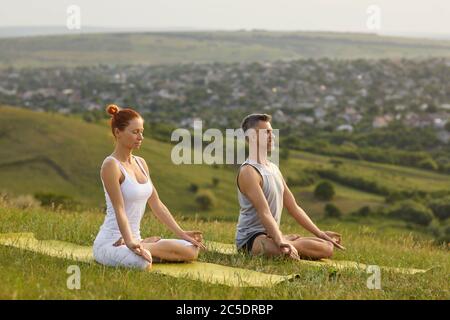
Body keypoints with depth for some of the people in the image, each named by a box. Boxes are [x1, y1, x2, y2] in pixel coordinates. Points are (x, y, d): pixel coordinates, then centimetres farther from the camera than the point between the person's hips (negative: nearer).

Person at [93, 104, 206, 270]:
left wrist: (181, 233, 7)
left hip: (134, 238, 9)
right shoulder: (111, 165, -13)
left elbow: (156, 203, 13)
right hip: (111, 242, -8)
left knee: (192, 250, -3)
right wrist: (130, 242, -32)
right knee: (141, 262, -41)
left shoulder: (140, 163, 12)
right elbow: (119, 210, -20)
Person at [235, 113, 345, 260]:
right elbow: (264, 213, -27)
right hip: (251, 238, -8)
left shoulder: (274, 168, 14)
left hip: (272, 234, 8)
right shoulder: (248, 171, -15)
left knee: (328, 246, -3)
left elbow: (294, 208, 17)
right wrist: (281, 243, -39)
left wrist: (320, 234, 12)